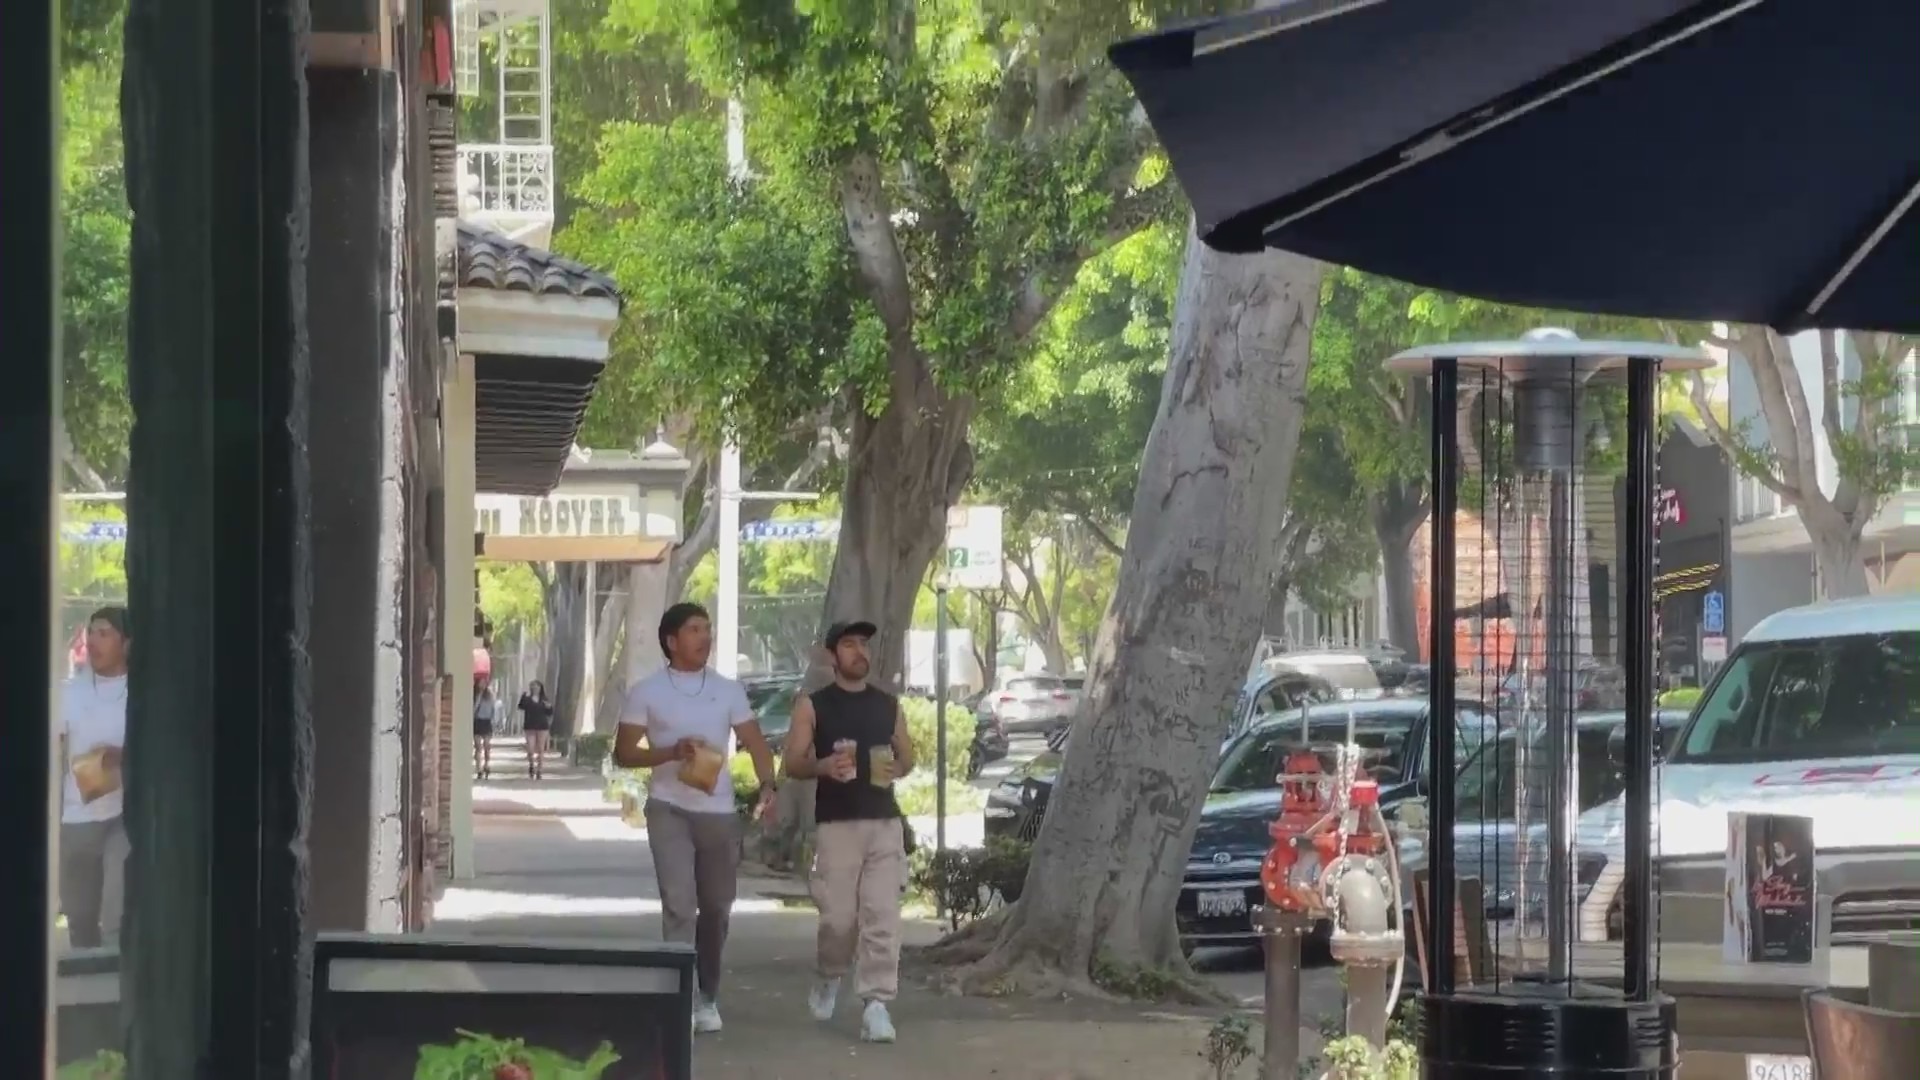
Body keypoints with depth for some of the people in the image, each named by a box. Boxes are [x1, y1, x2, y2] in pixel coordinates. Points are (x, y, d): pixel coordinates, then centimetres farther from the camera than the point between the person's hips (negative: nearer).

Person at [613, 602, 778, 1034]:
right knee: (679, 903, -16)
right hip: (669, 810, -3)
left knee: (716, 907, 11)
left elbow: (755, 743, 3)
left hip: (719, 811, 3)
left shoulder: (728, 690, 7)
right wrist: (671, 752, -16)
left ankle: (707, 997, 26)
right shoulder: (647, 692, 0)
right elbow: (623, 753, 0)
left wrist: (767, 785, -16)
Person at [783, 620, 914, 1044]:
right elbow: (792, 764, 1)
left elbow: (908, 758, 20)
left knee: (882, 915, -8)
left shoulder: (889, 705, 13)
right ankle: (827, 977, 28)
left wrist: (896, 768, -3)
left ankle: (876, 1004, -8)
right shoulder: (812, 706, 3)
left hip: (885, 822, 2)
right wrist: (823, 765, -19)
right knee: (839, 917, -2)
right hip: (836, 824, -2)